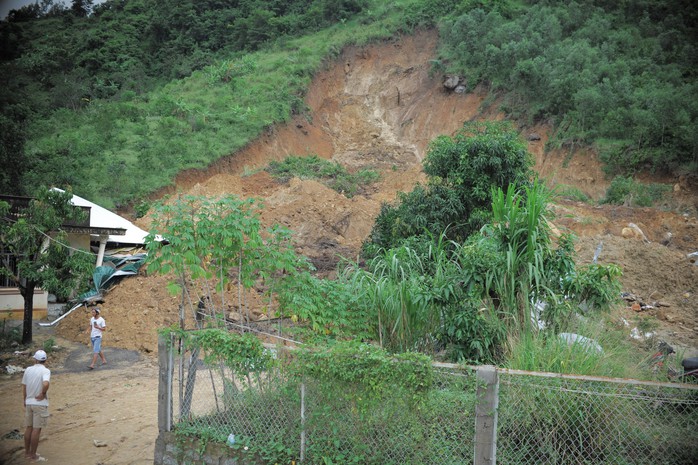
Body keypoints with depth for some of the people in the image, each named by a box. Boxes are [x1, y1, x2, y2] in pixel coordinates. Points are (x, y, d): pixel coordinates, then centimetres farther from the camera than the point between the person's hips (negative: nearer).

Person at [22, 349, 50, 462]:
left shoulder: (28, 370, 3)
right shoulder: (45, 371, -14)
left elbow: (23, 387, 9)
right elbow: (45, 384, -32)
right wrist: (43, 394, -13)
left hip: (29, 403, 6)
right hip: (40, 404, -6)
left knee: (29, 428, 16)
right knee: (36, 429, 1)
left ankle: (27, 452, 25)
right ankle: (33, 455, 5)